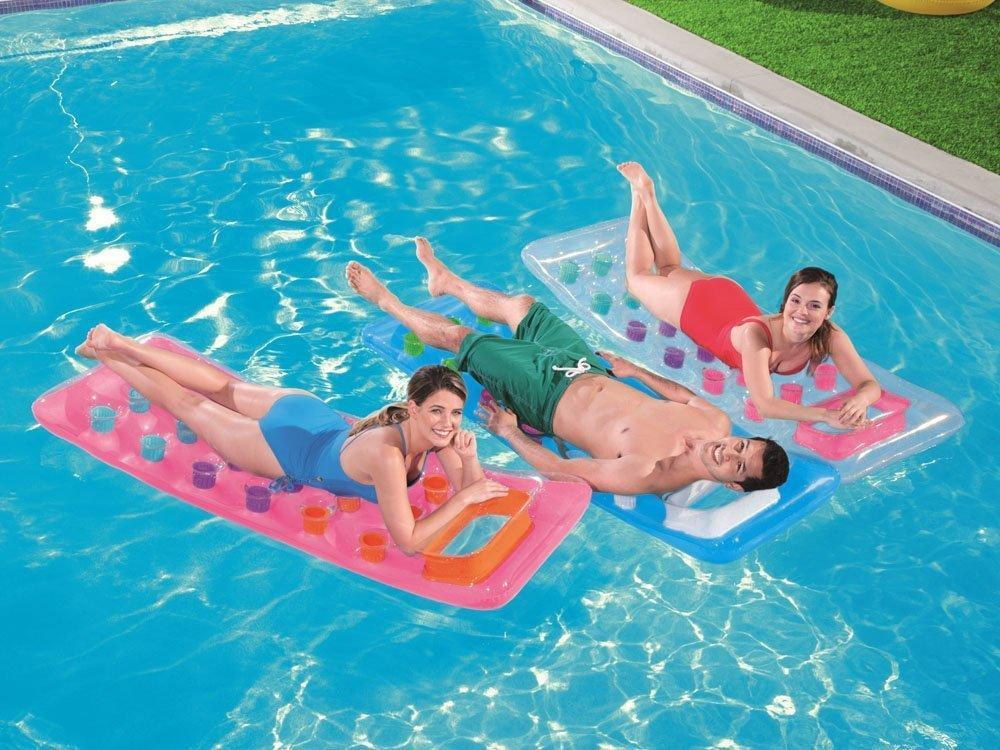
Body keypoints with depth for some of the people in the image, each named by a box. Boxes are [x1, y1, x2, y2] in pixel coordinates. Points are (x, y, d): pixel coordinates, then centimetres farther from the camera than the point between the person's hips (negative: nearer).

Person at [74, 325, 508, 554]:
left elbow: (471, 487, -12)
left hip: (312, 413, 6)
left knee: (224, 388, 26)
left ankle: (120, 343, 44)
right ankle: (107, 356, 40)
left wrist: (469, 459, -32)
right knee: (188, 404, 17)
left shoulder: (436, 429, -20)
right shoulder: (388, 456, -41)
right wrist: (463, 498, -37)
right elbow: (407, 541, -40)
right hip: (289, 447, -6)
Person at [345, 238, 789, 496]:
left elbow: (560, 471, -30)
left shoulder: (652, 476, -37)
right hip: (589, 371, 6)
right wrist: (632, 369, 14)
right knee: (520, 303, 22)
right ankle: (446, 281, 54)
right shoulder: (717, 423, -18)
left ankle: (386, 300, 35)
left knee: (457, 335, 4)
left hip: (547, 398, -6)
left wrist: (509, 432, -19)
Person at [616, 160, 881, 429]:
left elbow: (870, 384, -33)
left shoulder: (830, 336, -34)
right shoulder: (756, 335, -48)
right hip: (695, 303, -4)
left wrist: (859, 401, -57)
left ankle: (648, 194, 46)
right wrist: (826, 415, -64)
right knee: (638, 277, 25)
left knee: (669, 270, 32)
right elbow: (764, 404, -54)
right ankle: (641, 193, 39)